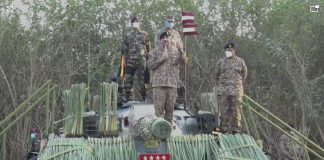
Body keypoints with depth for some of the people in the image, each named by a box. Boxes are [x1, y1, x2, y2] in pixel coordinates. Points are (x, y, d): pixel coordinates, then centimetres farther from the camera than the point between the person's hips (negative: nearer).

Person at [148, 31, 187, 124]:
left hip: (172, 84, 2)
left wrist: (180, 50, -24)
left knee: (170, 109, 7)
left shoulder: (176, 51, 9)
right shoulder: (155, 51, 6)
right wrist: (162, 57, -9)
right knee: (159, 109, -6)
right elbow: (150, 65, -3)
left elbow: (183, 61, -7)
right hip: (159, 84, -2)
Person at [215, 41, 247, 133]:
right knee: (224, 110, -1)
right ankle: (224, 128, 3)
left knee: (236, 110, -2)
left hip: (236, 90, 0)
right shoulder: (221, 62, 8)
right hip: (223, 90, 0)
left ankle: (236, 129, 3)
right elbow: (217, 75, 19)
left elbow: (244, 74, 20)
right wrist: (220, 85, 14)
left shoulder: (240, 62, 7)